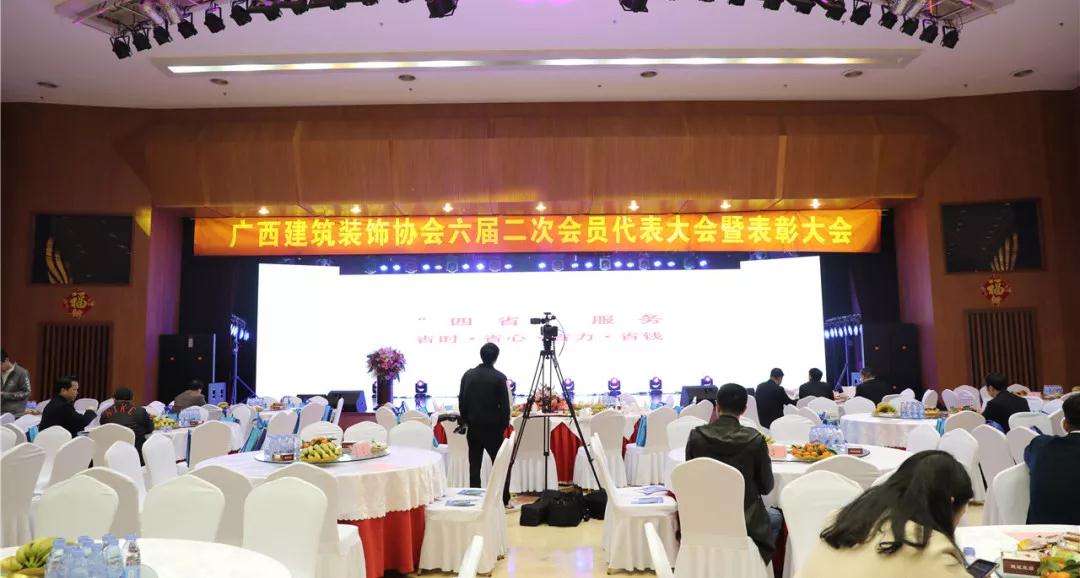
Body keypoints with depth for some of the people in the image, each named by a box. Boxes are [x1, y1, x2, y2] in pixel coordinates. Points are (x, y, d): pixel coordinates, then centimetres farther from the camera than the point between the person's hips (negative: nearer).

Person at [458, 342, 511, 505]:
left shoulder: (468, 375, 0)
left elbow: (461, 400, 5)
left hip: (473, 427, 4)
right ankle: (503, 500, 7)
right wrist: (504, 425, 4)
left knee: (474, 465, 10)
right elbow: (505, 405, -9)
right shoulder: (499, 377, -12)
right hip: (493, 427, -4)